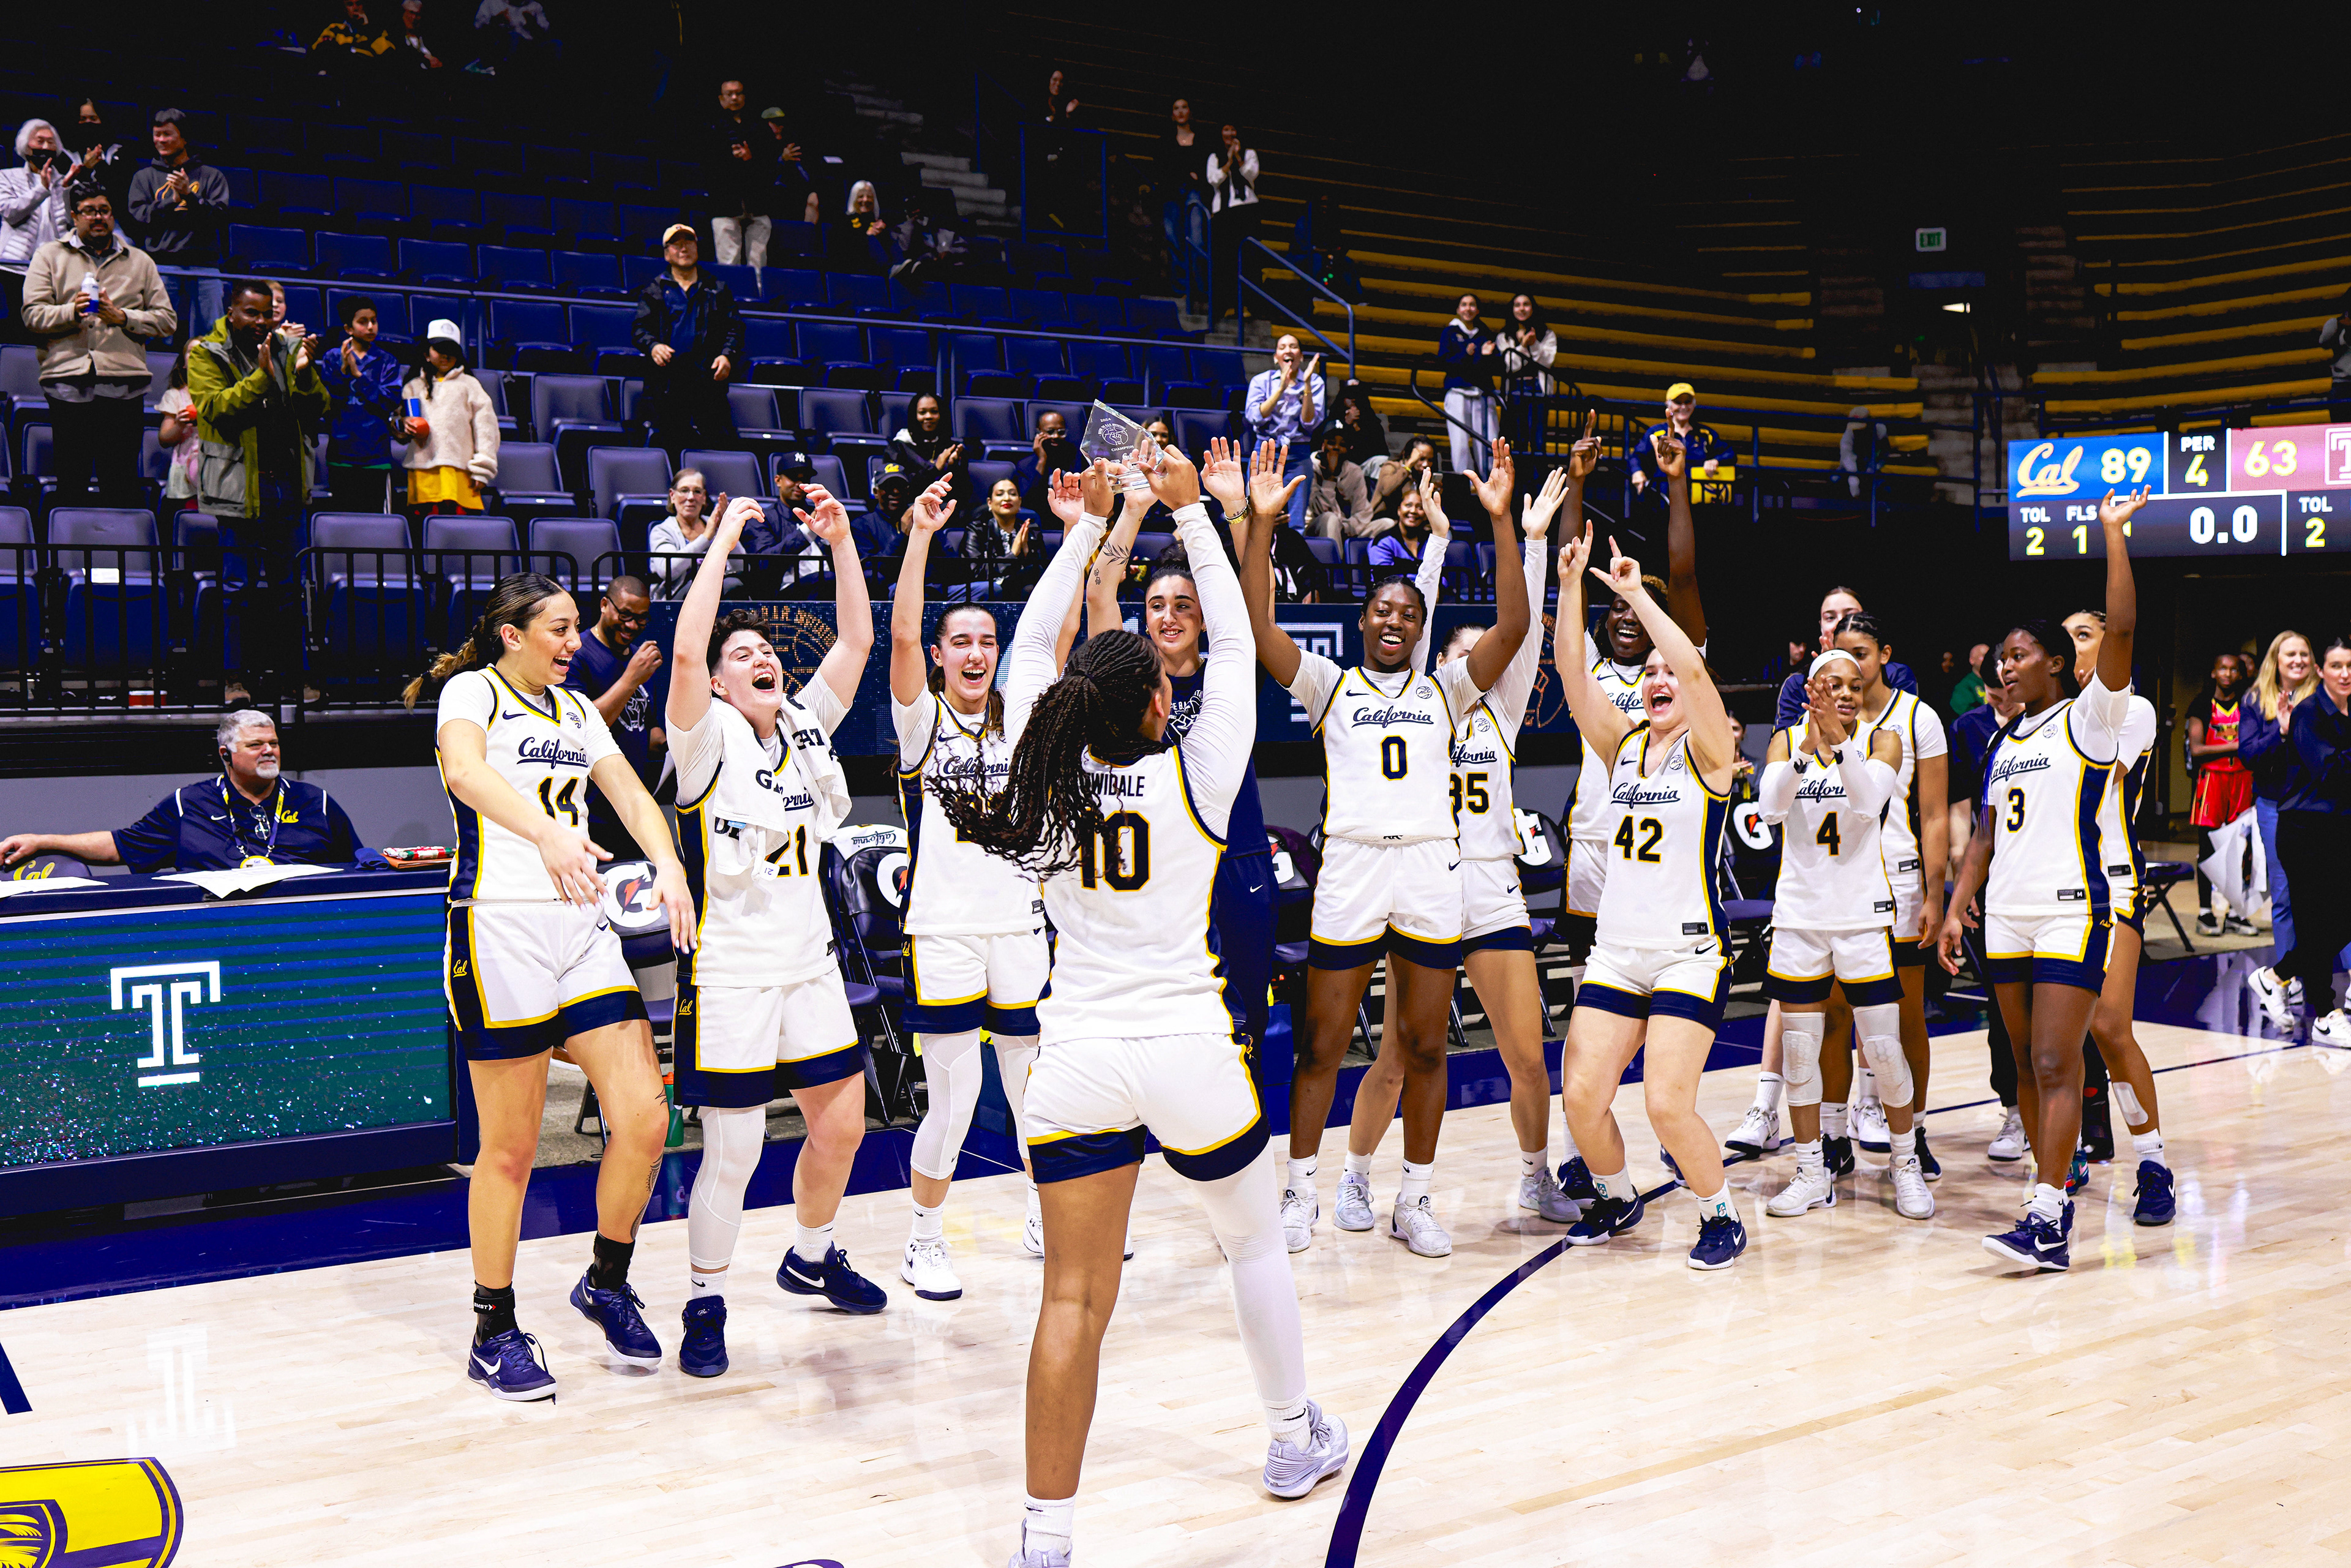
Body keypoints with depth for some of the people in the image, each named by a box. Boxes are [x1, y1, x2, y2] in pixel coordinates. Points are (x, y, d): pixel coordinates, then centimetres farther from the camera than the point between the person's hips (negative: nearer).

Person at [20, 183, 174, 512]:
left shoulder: (140, 262, 19)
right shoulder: (50, 256, 15)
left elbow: (166, 320, 11)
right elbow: (33, 315, 5)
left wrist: (122, 317, -5)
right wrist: (71, 311, -13)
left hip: (124, 384, 0)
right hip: (68, 381, 0)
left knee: (122, 485, -3)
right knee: (70, 484, 0)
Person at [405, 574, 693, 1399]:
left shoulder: (576, 710, 19)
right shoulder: (471, 691, -3)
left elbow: (630, 791, 9)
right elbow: (466, 771, -24)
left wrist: (669, 867, -12)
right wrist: (547, 832, -42)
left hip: (583, 926, 6)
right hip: (500, 929, -6)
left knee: (644, 1120, -3)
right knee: (510, 1149, 0)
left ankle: (607, 1284, 20)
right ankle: (495, 1332, 16)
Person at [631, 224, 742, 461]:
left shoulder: (718, 290, 18)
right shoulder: (654, 291, 17)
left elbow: (734, 328, 12)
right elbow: (639, 328, 8)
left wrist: (727, 356, -8)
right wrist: (652, 346, -14)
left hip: (708, 379, 0)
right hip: (666, 378, 0)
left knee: (721, 441, -9)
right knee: (665, 444, -3)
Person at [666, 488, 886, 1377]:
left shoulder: (807, 724, 10)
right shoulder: (708, 736, -7)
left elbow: (857, 639, 7)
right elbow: (685, 649, -24)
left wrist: (840, 539, 1)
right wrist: (724, 540, -20)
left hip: (809, 963, 6)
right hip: (730, 971, -6)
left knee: (841, 1126, 12)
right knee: (733, 1152, -3)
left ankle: (811, 1258, 35)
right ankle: (706, 1303, 16)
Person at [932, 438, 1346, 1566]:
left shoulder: (1049, 777, -3)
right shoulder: (1193, 779, -10)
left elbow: (1030, 649, 11)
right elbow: (1235, 647, 2)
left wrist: (1085, 526, 15)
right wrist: (1189, 514, 7)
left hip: (1077, 1060, 2)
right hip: (1188, 1050, -2)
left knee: (1075, 1300, 1)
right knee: (1255, 1243, 22)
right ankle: (1297, 1441, 39)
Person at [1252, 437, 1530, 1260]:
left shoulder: (1445, 689, 14)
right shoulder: (1329, 683, 11)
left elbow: (1512, 626, 1)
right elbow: (1259, 628, -4)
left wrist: (1501, 521, -8)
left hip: (1432, 869, 2)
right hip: (1350, 867, -1)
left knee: (1424, 1045, 6)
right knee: (1322, 1042, 3)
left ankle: (1415, 1199, 18)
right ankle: (1300, 1192, 15)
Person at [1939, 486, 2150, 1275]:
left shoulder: (2087, 719, -2)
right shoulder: (2004, 742, 17)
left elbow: (2120, 630, -17)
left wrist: (2114, 534, -15)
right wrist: (1957, 906, 10)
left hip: (2070, 914, -7)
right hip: (2007, 917, 7)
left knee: (2056, 1066, -12)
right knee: (2027, 1065, 9)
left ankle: (2048, 1224, -13)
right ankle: (2053, 1195, 18)